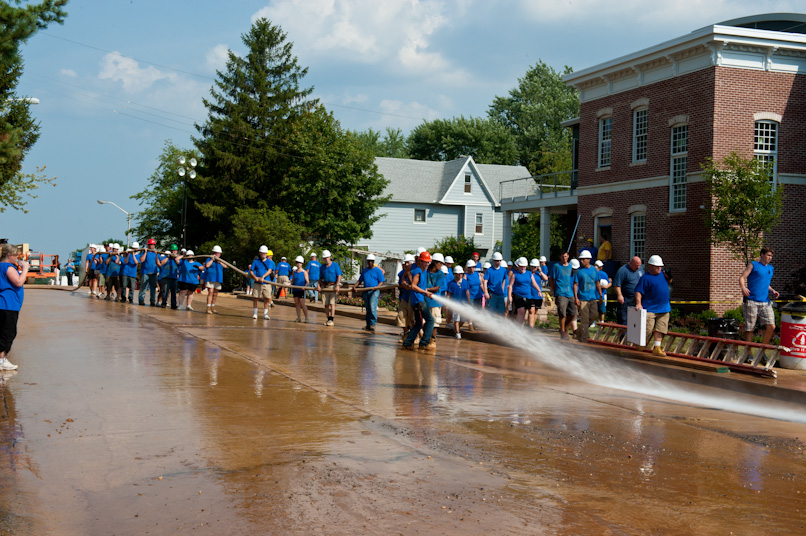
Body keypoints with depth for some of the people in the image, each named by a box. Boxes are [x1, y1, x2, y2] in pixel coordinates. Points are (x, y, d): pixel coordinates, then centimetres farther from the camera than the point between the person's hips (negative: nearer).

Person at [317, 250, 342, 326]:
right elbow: (320, 278, 15)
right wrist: (318, 285, -3)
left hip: (333, 286, -5)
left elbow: (339, 276, -5)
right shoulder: (322, 267, 14)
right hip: (325, 286, 5)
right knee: (326, 304, 2)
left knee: (332, 303, -13)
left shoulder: (335, 265, 1)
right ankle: (328, 319, 9)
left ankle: (331, 320, -14)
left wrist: (337, 285, -17)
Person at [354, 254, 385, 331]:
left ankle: (373, 324, -16)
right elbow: (360, 280, 20)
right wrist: (355, 286, 2)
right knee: (367, 309, 7)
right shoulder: (364, 270, 19)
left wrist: (376, 287, -18)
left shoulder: (378, 270, 4)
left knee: (372, 307, -18)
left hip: (374, 291, -5)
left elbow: (381, 281, 0)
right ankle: (368, 325, 12)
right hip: (366, 291, 5)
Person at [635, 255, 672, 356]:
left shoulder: (662, 273, 13)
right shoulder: (645, 278, -9)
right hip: (649, 309, -6)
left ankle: (657, 348, 2)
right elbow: (638, 291, -13)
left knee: (660, 329, 0)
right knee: (647, 329, -6)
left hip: (664, 309, 6)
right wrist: (638, 303, -26)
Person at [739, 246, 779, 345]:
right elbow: (742, 277, -5)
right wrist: (743, 287, -25)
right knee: (749, 328, -1)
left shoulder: (770, 268, 20)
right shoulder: (753, 265, 3)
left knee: (771, 327, -7)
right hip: (751, 301, -5)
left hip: (765, 303, 5)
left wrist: (773, 291, 11)